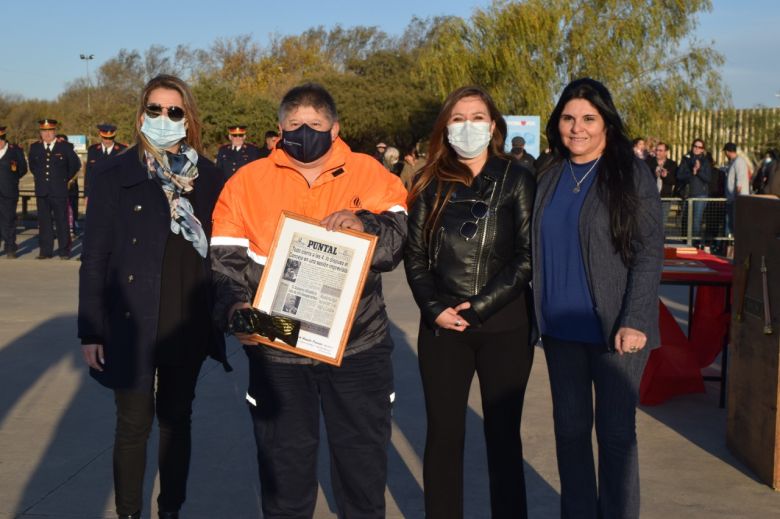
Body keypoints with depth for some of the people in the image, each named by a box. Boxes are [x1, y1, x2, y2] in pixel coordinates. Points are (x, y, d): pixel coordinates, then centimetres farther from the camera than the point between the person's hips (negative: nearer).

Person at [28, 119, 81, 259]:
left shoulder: (65, 147, -1)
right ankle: (45, 251, 12)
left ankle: (64, 251, 7)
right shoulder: (34, 147, 8)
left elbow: (76, 164, 10)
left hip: (59, 191, -3)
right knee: (44, 222, 5)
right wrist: (39, 177, 17)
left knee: (62, 222, 0)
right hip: (42, 192, 3)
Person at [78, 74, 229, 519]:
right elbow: (94, 258, -4)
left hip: (189, 324, 2)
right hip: (133, 324, -2)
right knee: (134, 424, 5)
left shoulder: (210, 179, 2)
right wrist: (90, 331, -6)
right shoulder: (115, 177, -4)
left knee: (176, 419, 15)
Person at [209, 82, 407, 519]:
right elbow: (227, 259, -4)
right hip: (277, 351, 0)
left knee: (364, 466, 13)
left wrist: (363, 225, -29)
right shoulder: (247, 181, 2)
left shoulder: (369, 174, 1)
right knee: (284, 467, 14)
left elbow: (399, 240, -8)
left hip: (358, 346, 0)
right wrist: (235, 307, -22)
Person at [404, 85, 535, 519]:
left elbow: (527, 257, -4)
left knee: (503, 434, 7)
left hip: (504, 326, -2)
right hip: (441, 326, 2)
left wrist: (478, 308, -11)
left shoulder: (517, 180, 1)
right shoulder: (431, 183, 7)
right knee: (444, 435, 7)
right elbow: (415, 256, 6)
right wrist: (435, 309, -9)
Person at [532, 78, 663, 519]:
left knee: (616, 433, 3)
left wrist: (634, 322, -16)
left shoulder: (632, 174, -6)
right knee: (570, 429, 11)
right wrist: (539, 311, 8)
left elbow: (650, 253, -9)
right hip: (561, 327, 5)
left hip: (613, 328, -5)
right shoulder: (551, 177, 9)